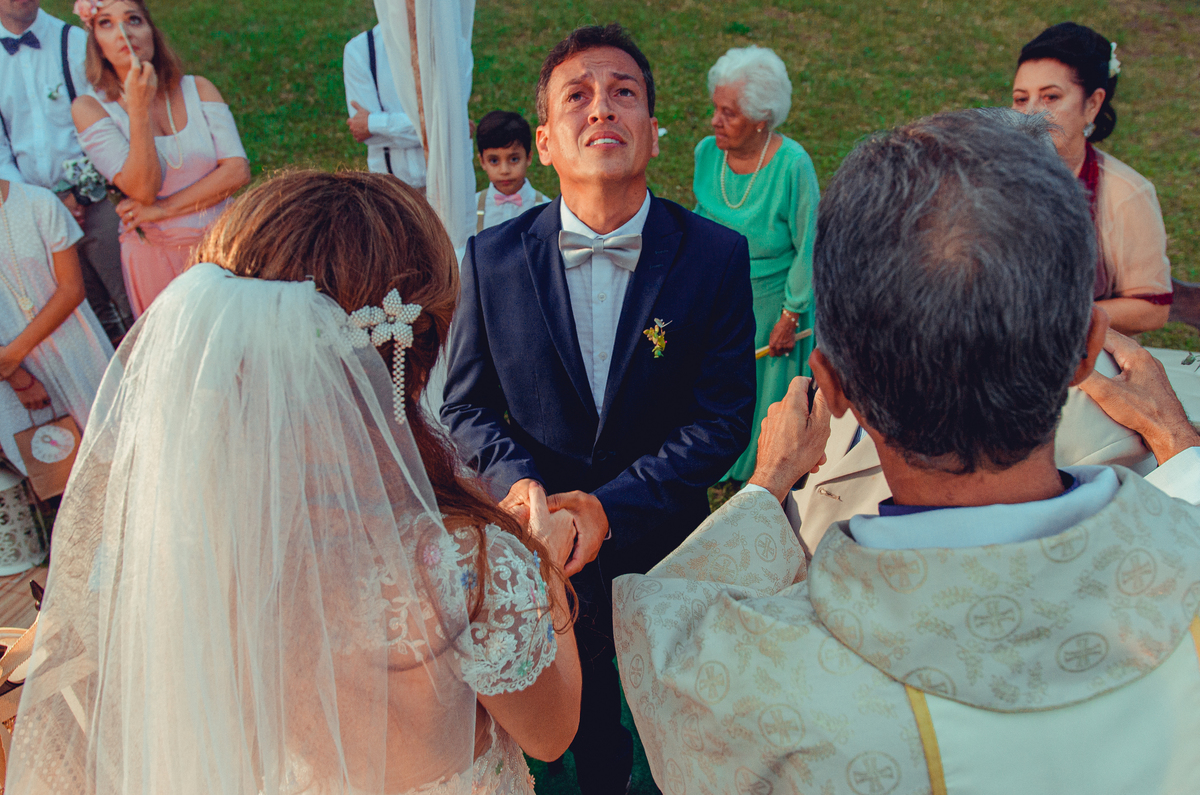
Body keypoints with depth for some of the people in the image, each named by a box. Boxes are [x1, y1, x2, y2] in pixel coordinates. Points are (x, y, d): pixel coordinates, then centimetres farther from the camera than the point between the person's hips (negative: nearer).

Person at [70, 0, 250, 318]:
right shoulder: (90, 108, -6)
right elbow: (143, 189, -17)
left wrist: (164, 209, -15)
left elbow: (238, 170, -10)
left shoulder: (198, 89, 0)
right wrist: (139, 110, -25)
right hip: (155, 256, -2)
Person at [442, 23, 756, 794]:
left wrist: (610, 506, -23)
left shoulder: (717, 255, -15)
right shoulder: (493, 258, -11)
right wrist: (515, 481, -23)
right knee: (585, 716, 26)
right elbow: (466, 404, -3)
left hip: (664, 543, 0)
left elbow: (721, 418, -14)